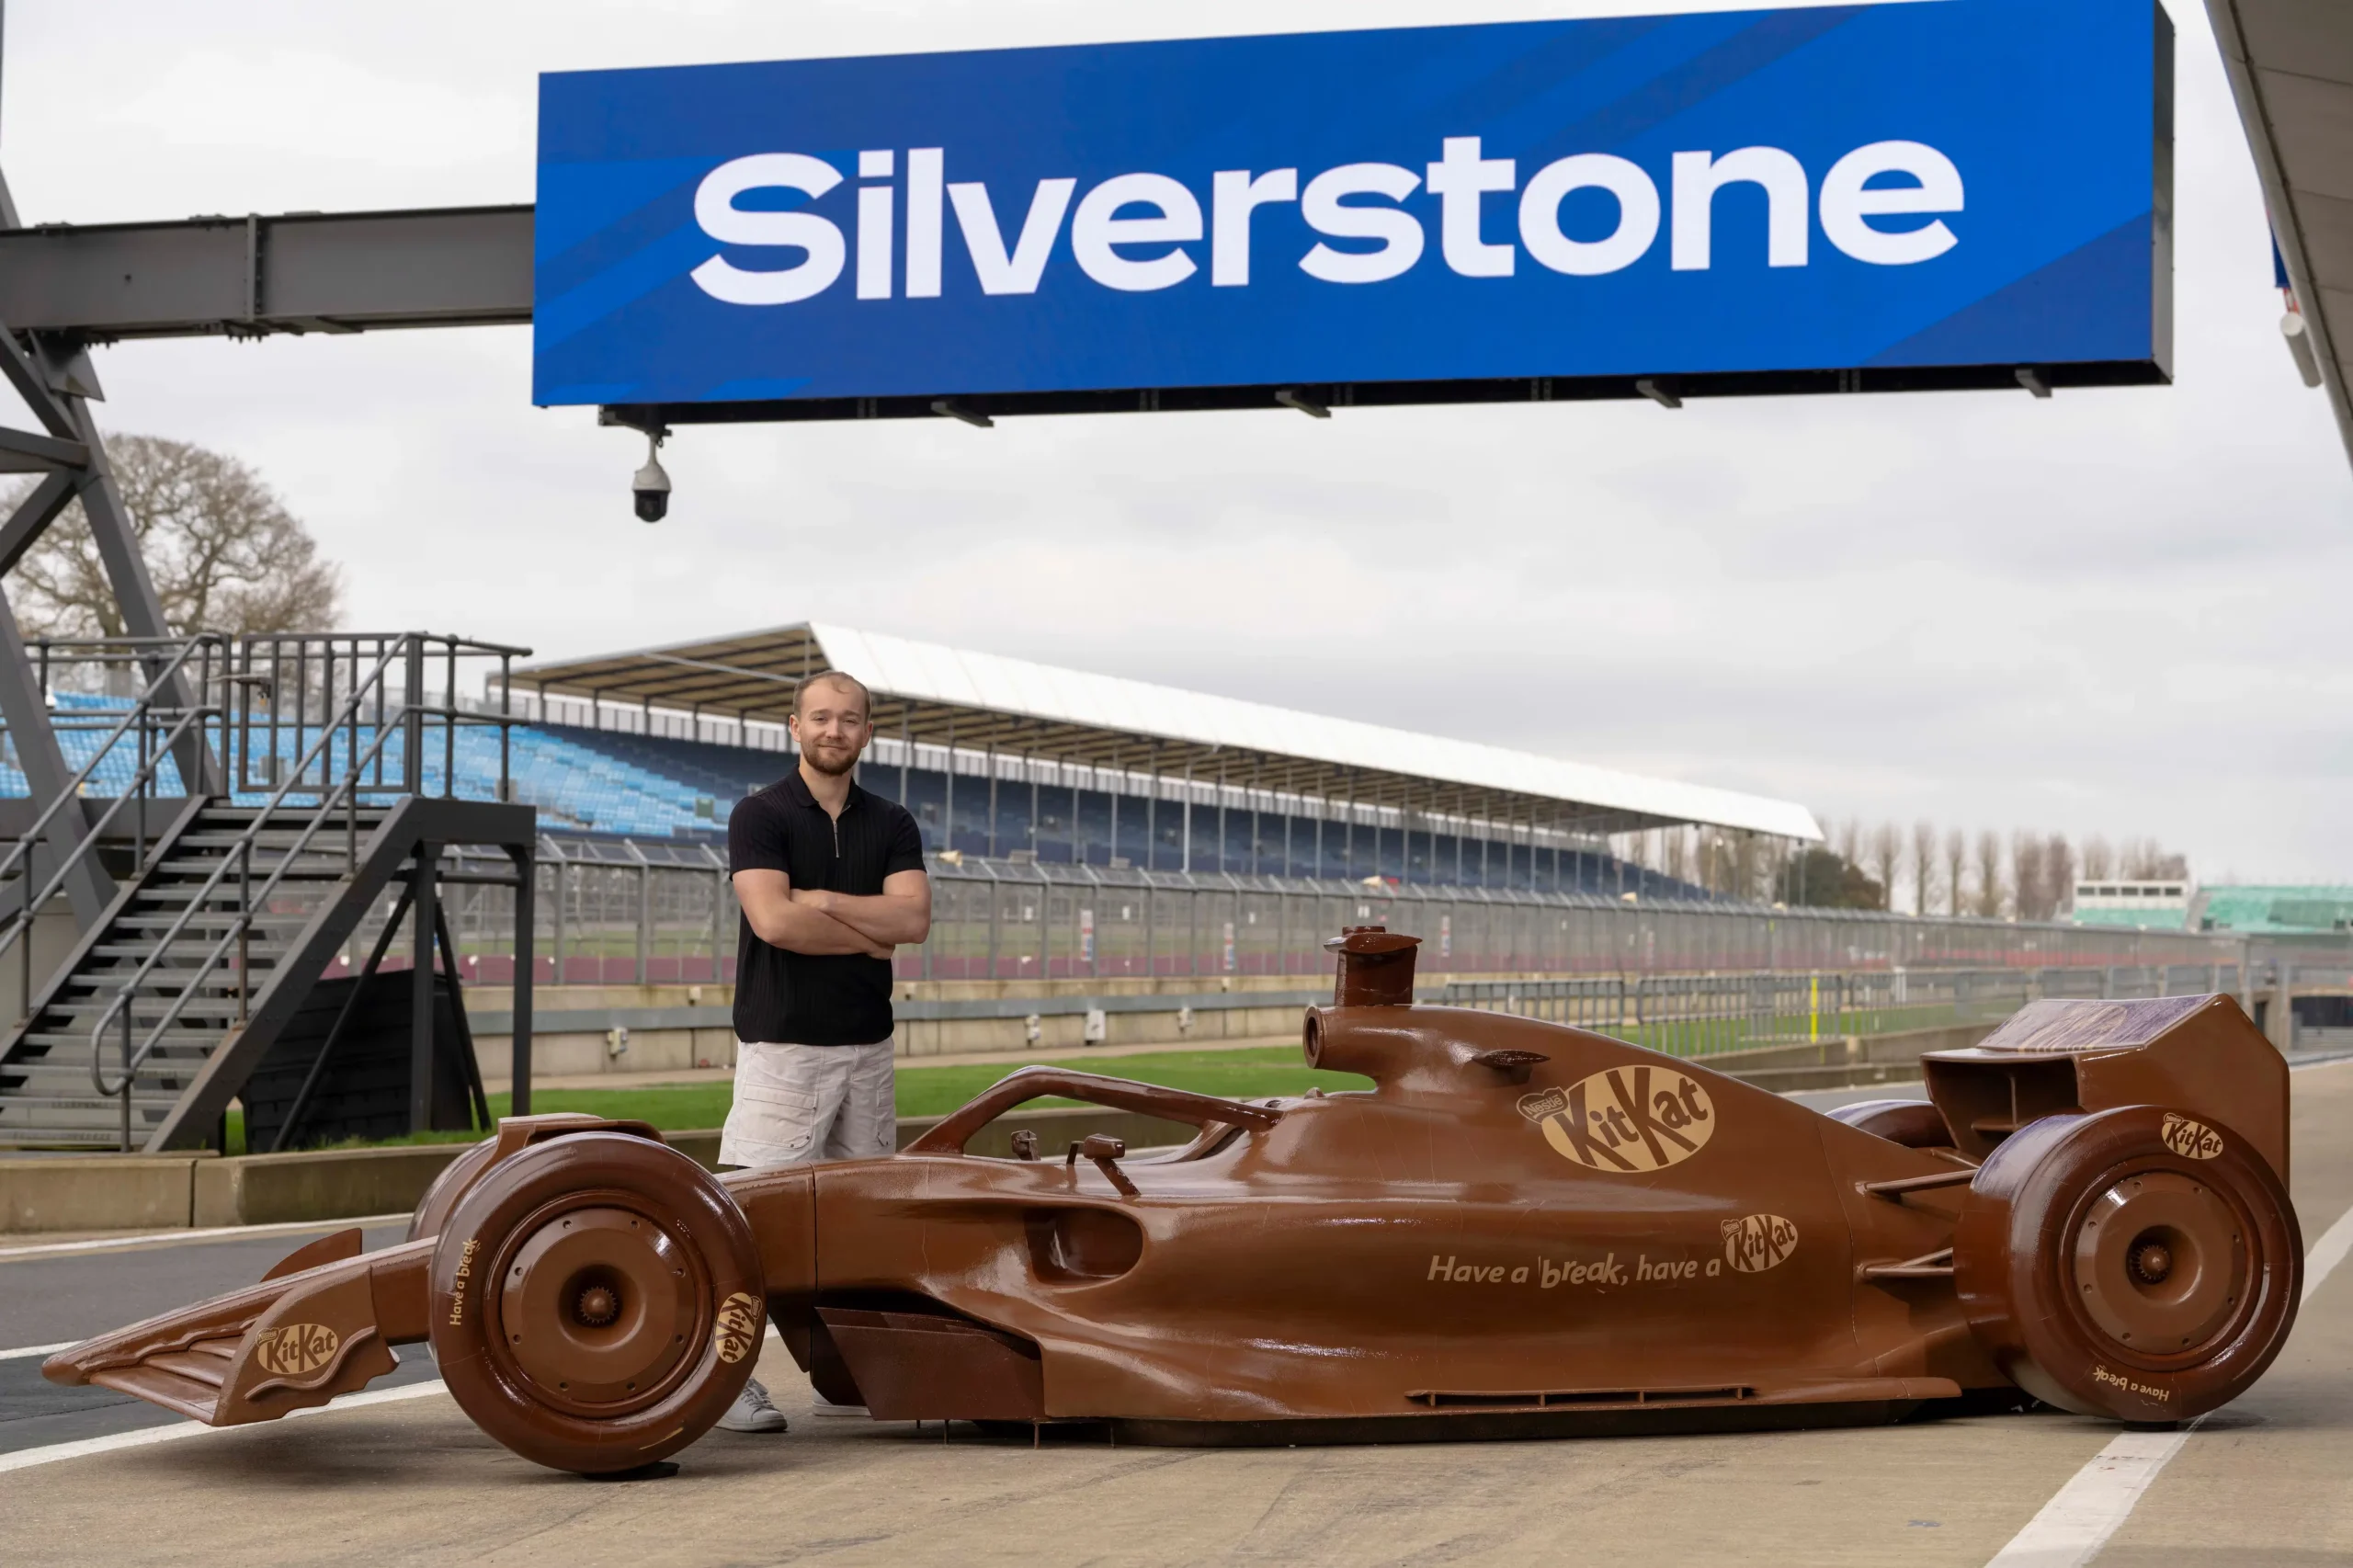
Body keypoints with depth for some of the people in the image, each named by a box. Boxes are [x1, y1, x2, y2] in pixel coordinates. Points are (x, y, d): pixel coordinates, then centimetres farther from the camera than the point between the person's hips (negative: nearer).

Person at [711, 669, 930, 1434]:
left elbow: (913, 917, -7)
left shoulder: (892, 824, 9)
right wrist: (869, 936, -9)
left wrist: (820, 901, -14)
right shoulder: (759, 815, -5)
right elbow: (774, 920, -20)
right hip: (781, 1048, -5)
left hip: (868, 1047, 5)